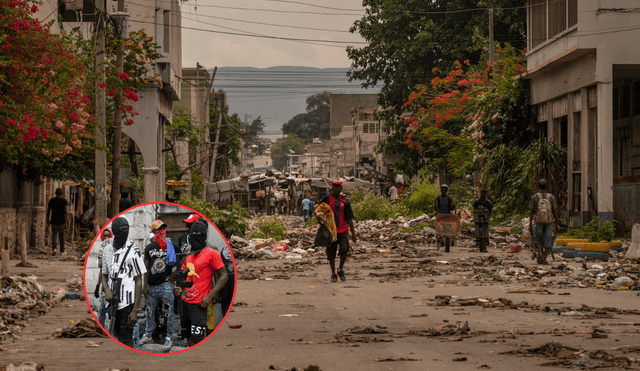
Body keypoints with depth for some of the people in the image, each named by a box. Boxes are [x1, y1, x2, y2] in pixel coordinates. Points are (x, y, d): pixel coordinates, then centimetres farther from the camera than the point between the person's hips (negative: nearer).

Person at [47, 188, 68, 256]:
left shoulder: (51, 200, 4)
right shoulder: (64, 200, -3)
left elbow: (48, 210, 2)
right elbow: (65, 210, -11)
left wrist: (48, 219, 10)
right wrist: (65, 219, -9)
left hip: (54, 220, 2)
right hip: (61, 220, -2)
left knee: (54, 234, 5)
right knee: (61, 235, 8)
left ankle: (53, 248, -19)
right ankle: (62, 251, 13)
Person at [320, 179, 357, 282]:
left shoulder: (345, 202, 11)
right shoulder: (327, 199, 7)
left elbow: (349, 218, 13)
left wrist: (353, 233, 12)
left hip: (343, 231, 0)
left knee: (344, 250, -16)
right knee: (331, 253, 3)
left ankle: (341, 270, 6)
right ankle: (333, 274, 17)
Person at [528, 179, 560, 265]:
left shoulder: (534, 197, -1)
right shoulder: (551, 197, 2)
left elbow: (531, 211, -4)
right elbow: (555, 211, -1)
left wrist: (530, 224, -2)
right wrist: (557, 224, 3)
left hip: (539, 221, 0)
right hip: (549, 221, 0)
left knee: (538, 239, 16)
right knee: (548, 240, 6)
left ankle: (540, 253, -12)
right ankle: (544, 259, 1)